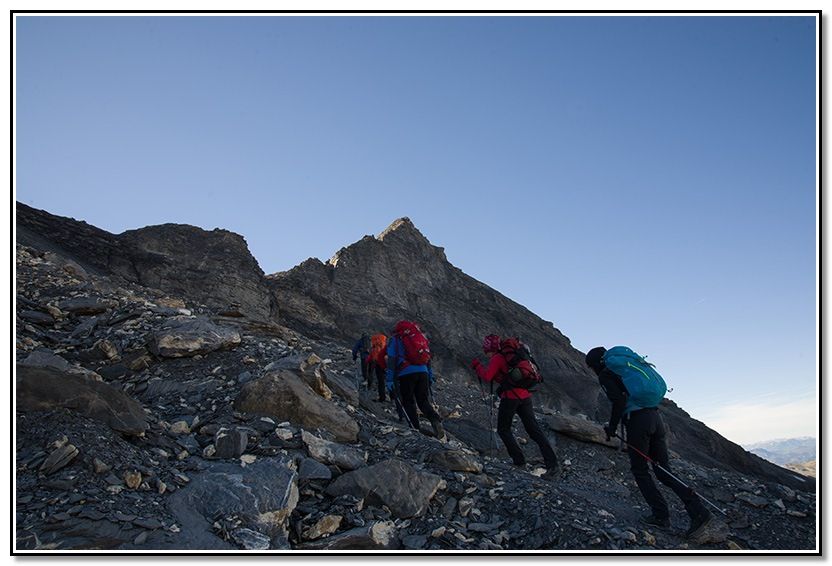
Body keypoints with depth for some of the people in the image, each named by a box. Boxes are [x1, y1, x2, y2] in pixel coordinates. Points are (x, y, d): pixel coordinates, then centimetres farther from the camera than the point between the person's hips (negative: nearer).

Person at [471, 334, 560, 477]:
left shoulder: (497, 358, -6)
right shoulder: (509, 354, 19)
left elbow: (487, 376, -16)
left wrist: (477, 365, -1)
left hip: (510, 397, -7)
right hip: (525, 395, 7)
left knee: (503, 429, 13)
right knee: (534, 430, 4)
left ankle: (519, 460, 7)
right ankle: (553, 464, -6)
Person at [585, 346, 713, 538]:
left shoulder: (605, 375, -1)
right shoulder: (626, 367, 23)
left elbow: (619, 401, -15)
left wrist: (612, 427, -5)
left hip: (637, 421, -8)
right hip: (655, 416, 8)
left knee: (640, 470, 9)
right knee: (663, 470, 9)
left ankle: (661, 515, 8)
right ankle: (699, 512, -1)